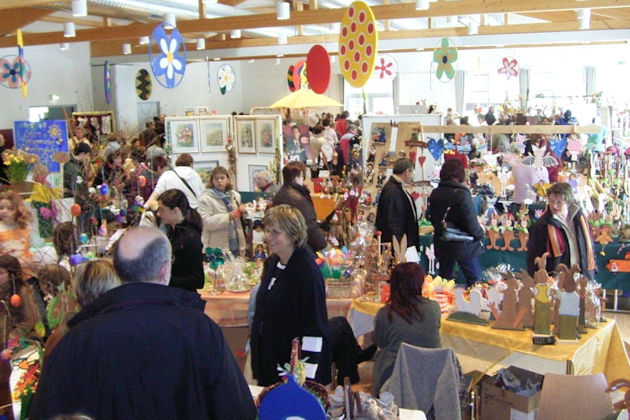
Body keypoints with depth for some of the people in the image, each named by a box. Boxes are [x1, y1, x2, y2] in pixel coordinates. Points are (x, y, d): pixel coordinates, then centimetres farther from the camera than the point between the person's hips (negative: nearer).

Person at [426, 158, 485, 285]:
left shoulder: (435, 193, 1)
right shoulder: (462, 194, -18)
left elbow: (430, 217, 10)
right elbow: (470, 221, -19)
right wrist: (480, 234, -2)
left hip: (441, 245, 6)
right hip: (463, 246, -6)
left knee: (444, 279, 16)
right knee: (475, 281, 3)